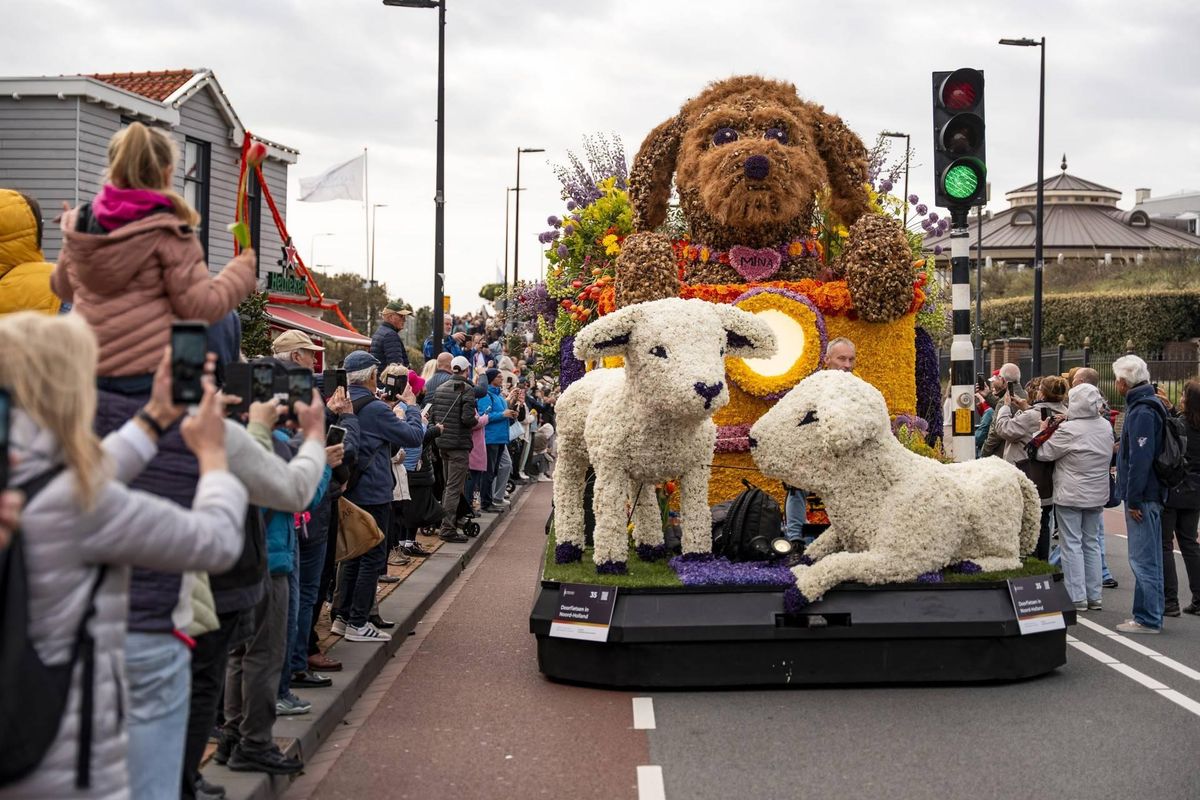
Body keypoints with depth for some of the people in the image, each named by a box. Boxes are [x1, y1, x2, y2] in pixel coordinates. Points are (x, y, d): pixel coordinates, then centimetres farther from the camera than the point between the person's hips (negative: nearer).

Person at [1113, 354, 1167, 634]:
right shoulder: (1147, 405, 14)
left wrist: (1133, 499, -21)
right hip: (1151, 493, 10)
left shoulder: (1142, 412, -18)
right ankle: (1150, 615, 22)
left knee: (1142, 558, -6)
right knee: (1149, 558, 14)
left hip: (1142, 495, -10)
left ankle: (1148, 619, -2)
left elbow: (1141, 458, -23)